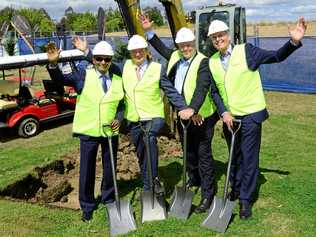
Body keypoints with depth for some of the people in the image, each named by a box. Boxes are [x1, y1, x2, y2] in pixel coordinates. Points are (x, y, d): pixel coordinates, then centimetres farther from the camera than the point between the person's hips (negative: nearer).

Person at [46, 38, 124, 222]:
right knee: (87, 170, 6)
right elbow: (60, 79, -11)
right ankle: (87, 206, 24)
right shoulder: (83, 75, -4)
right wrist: (53, 64, -28)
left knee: (110, 168, 14)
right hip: (89, 131, -2)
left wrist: (119, 118, -6)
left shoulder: (118, 79, 4)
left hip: (111, 131, 3)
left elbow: (122, 104, 11)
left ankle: (109, 199, 36)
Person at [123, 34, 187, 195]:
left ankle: (155, 179, -20)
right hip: (134, 119, 4)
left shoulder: (157, 68, -3)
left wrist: (185, 109, -10)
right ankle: (147, 188, 29)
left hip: (154, 117, -4)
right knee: (141, 154, 12)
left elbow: (171, 92, -3)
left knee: (149, 139, -34)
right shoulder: (125, 67, 6)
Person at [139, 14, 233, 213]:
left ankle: (208, 194, 10)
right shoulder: (175, 57, 4)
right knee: (188, 152, 22)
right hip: (182, 115, 7)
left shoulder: (203, 62, -18)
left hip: (201, 116, -7)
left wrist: (192, 109, -46)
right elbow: (162, 48, 23)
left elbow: (202, 88, -32)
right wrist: (149, 31, 13)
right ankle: (194, 179, 43)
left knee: (204, 154, 1)